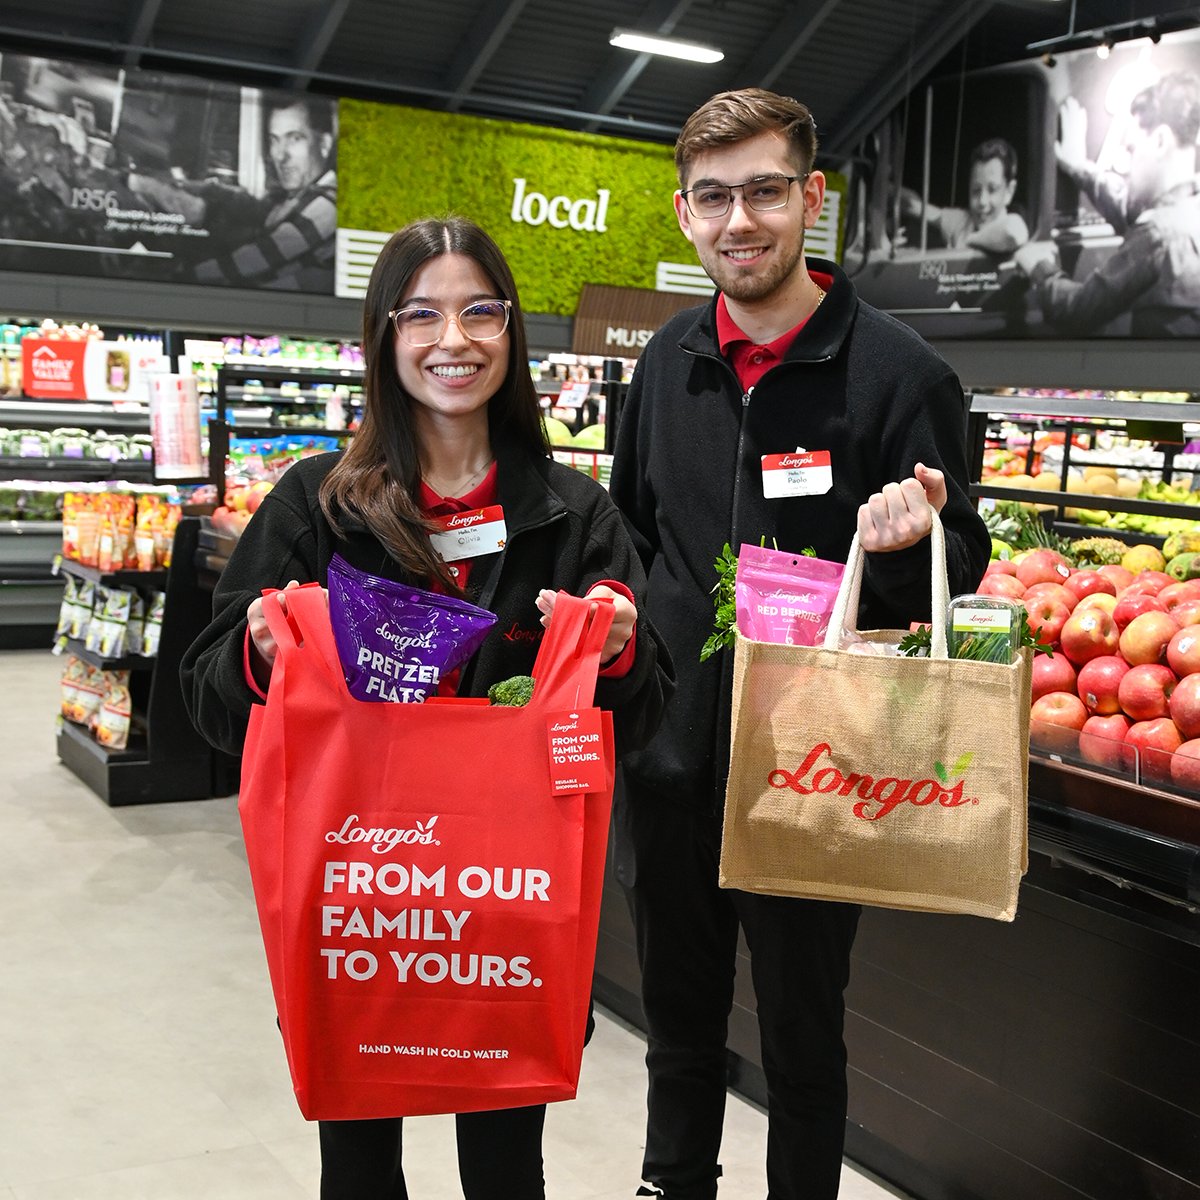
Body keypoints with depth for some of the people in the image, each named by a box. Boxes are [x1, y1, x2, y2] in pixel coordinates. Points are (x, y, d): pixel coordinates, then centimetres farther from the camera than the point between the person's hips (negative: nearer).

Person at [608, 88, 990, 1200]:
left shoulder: (899, 373, -12)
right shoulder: (669, 361, 4)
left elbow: (962, 574, -7)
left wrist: (912, 544, -28)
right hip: (671, 760, 5)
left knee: (801, 1036, 13)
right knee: (679, 1021, 21)